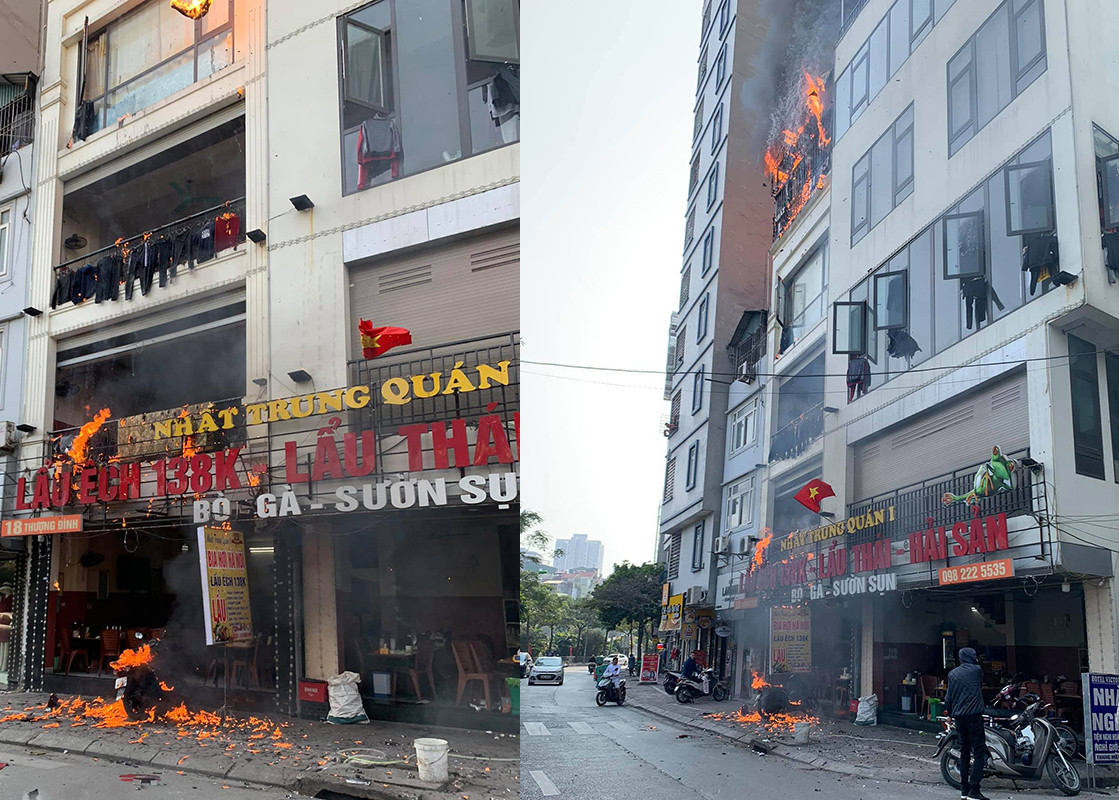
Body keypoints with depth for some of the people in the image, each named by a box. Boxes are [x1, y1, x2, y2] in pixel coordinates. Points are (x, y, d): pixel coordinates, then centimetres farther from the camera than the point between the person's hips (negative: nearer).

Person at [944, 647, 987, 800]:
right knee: (979, 753, -5)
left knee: (964, 753, 13)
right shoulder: (976, 670, -3)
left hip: (959, 717, 6)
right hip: (974, 715, -6)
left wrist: (949, 712, 21)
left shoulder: (952, 674, 11)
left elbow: (948, 697, 11)